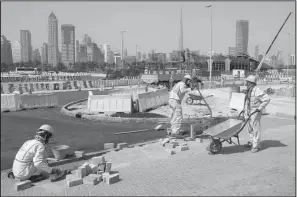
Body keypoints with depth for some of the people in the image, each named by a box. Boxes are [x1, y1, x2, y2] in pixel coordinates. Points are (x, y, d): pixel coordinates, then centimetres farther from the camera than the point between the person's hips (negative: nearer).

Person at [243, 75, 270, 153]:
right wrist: (245, 109, 18)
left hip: (255, 112, -9)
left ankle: (256, 146, 5)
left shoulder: (257, 91, -19)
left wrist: (260, 108, -22)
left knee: (256, 128, -3)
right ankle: (253, 142, 31)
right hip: (249, 112, 9)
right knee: (250, 128, 16)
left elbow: (267, 99, -22)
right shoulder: (248, 90, 9)